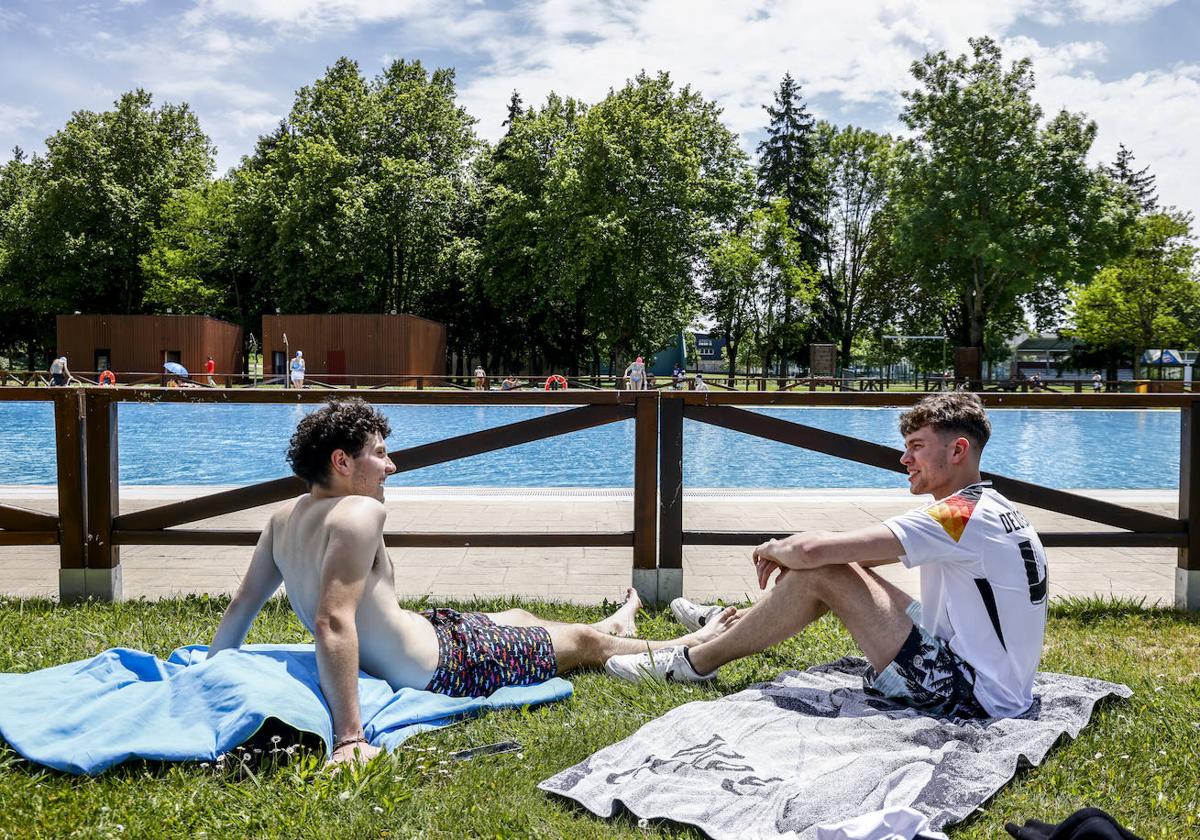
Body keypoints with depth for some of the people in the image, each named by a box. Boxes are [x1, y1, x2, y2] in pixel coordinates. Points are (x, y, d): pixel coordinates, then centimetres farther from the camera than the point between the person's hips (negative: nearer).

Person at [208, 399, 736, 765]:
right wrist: (349, 736, -39)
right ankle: (690, 649, 38)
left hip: (388, 658, 9)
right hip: (438, 668, -9)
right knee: (581, 641, 12)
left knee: (519, 616, 32)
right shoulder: (360, 512, -29)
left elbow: (241, 605, 3)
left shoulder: (284, 518, -2)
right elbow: (333, 623, -37)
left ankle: (614, 624, 61)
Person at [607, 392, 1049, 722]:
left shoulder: (958, 515, -22)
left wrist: (772, 549, -6)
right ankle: (730, 623, 29)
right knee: (832, 569, 10)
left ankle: (695, 662, 1)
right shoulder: (987, 507, 10)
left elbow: (813, 549, -28)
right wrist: (790, 555, 1)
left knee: (819, 574, -14)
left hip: (971, 696, -10)